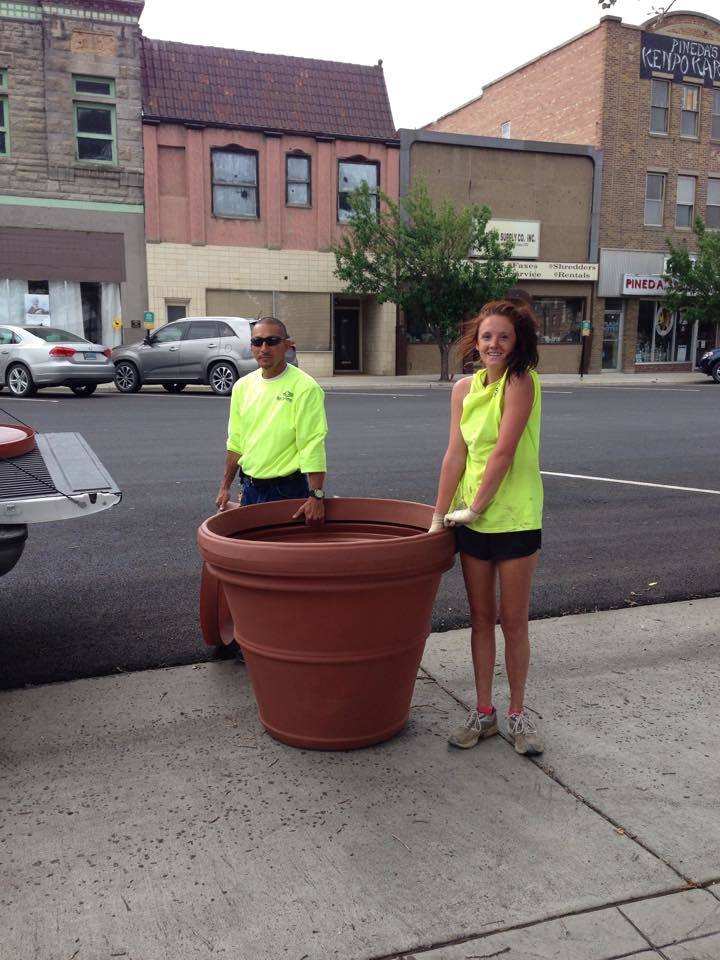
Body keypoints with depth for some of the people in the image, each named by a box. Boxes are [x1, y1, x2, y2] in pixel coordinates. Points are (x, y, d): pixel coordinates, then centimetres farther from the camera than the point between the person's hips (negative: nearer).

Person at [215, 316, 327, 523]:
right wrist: (225, 487, 13)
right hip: (250, 488, 6)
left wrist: (316, 496, -23)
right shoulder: (243, 386, 6)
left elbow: (313, 446, -18)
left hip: (287, 490, -6)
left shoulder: (304, 387, -13)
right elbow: (235, 442, 13)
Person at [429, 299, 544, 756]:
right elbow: (456, 454, 1)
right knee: (481, 618, 13)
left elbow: (503, 452, -18)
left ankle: (518, 713, 23)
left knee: (514, 622, 6)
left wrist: (475, 507, -14)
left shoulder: (521, 382, -13)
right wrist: (438, 517, -3)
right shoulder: (464, 388, 4)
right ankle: (484, 712, 26)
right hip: (471, 519, 5)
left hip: (515, 517, -5)